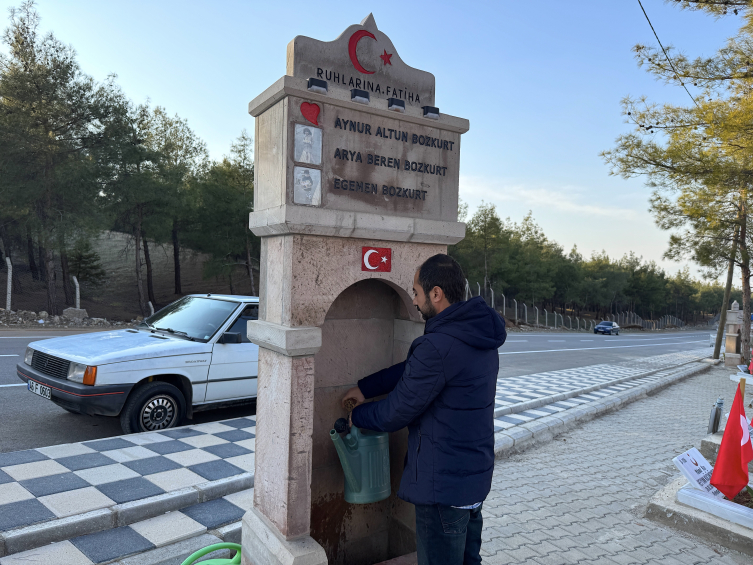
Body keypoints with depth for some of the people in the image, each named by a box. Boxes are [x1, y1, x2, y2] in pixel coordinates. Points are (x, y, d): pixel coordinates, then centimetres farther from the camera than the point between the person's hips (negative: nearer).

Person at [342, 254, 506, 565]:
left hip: (444, 482, -9)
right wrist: (365, 387, 14)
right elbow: (412, 371, 12)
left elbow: (398, 410, -17)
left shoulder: (438, 347, -28)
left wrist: (358, 416, 2)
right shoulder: (478, 335, 3)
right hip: (477, 472, 9)